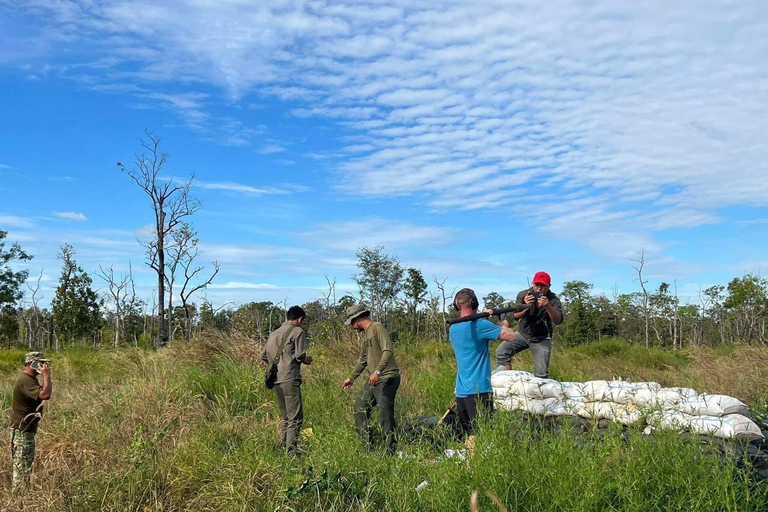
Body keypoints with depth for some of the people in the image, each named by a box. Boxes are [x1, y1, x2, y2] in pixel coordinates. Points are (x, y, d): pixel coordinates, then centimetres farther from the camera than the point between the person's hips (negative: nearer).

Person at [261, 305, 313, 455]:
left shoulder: (274, 333, 18)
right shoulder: (298, 331, -3)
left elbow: (264, 357, 18)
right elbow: (299, 355, -13)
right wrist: (305, 360, 7)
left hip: (276, 379, 8)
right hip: (290, 378, -7)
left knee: (285, 416, 17)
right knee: (295, 417, -4)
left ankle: (283, 447, 20)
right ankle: (291, 451, -8)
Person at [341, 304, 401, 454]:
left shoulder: (377, 328, -10)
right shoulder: (366, 334, 18)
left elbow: (388, 351, -24)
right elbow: (363, 359, 28)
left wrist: (377, 371, -31)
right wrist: (351, 378, 32)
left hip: (386, 379, -10)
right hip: (372, 380, 10)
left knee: (385, 416, -8)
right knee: (360, 410, 12)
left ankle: (390, 451, 2)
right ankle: (368, 447, 21)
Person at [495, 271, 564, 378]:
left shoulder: (553, 300, -13)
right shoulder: (523, 295, -10)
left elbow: (558, 320, -27)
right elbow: (515, 316, -18)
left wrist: (547, 306, -44)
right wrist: (526, 306, -38)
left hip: (541, 339, -1)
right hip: (522, 333, 2)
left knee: (541, 373, -9)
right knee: (501, 351, -19)